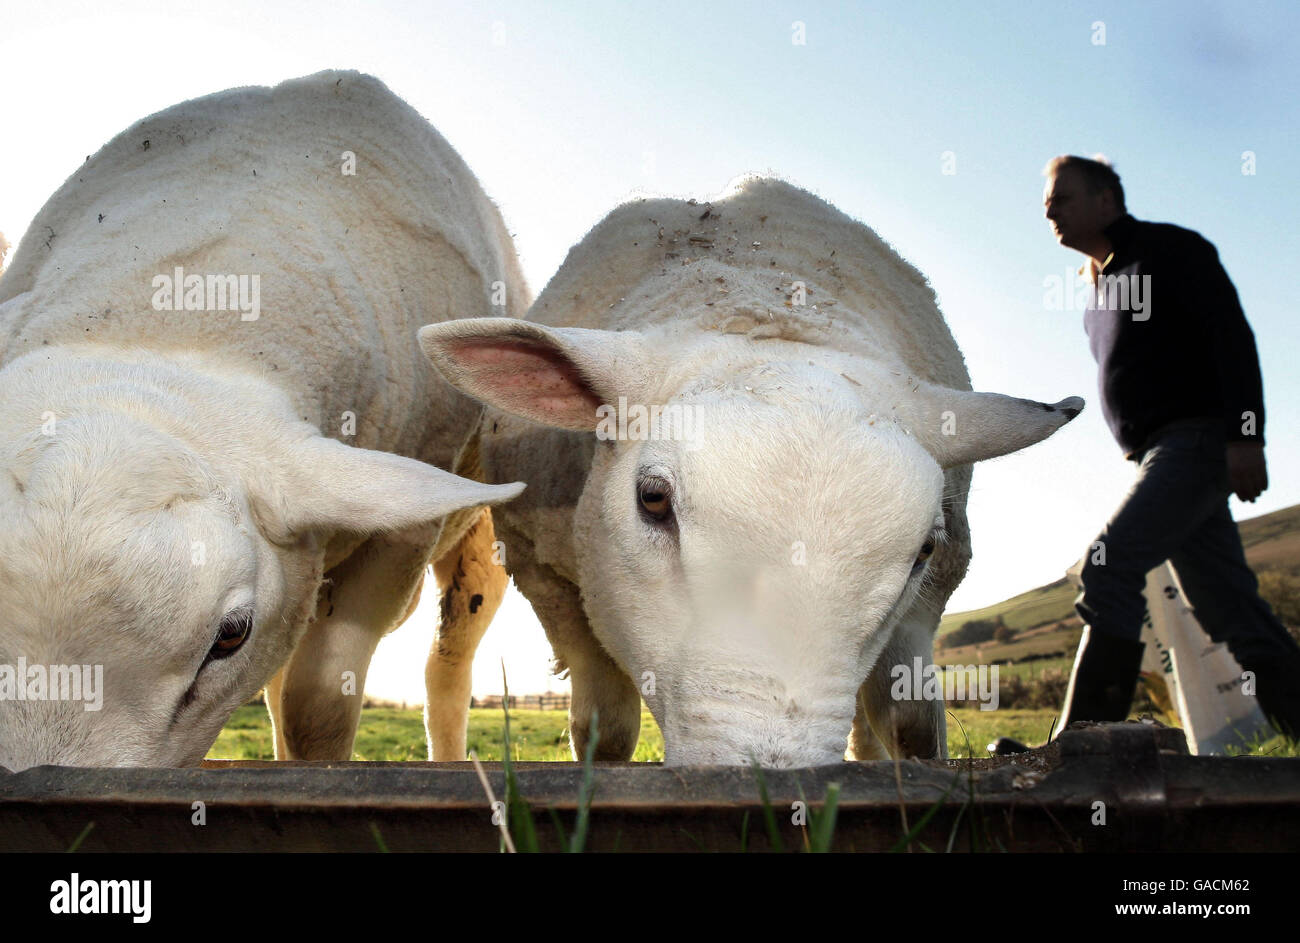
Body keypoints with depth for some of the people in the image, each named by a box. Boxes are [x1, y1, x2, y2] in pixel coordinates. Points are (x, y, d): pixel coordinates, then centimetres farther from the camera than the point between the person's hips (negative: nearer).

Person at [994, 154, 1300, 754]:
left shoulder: (1170, 249, -2)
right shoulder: (1098, 288, 23)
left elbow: (1232, 337, -12)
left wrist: (1246, 435, -21)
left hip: (1199, 439, -9)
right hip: (1157, 455, 9)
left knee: (1108, 565, -21)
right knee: (1229, 608, 4)